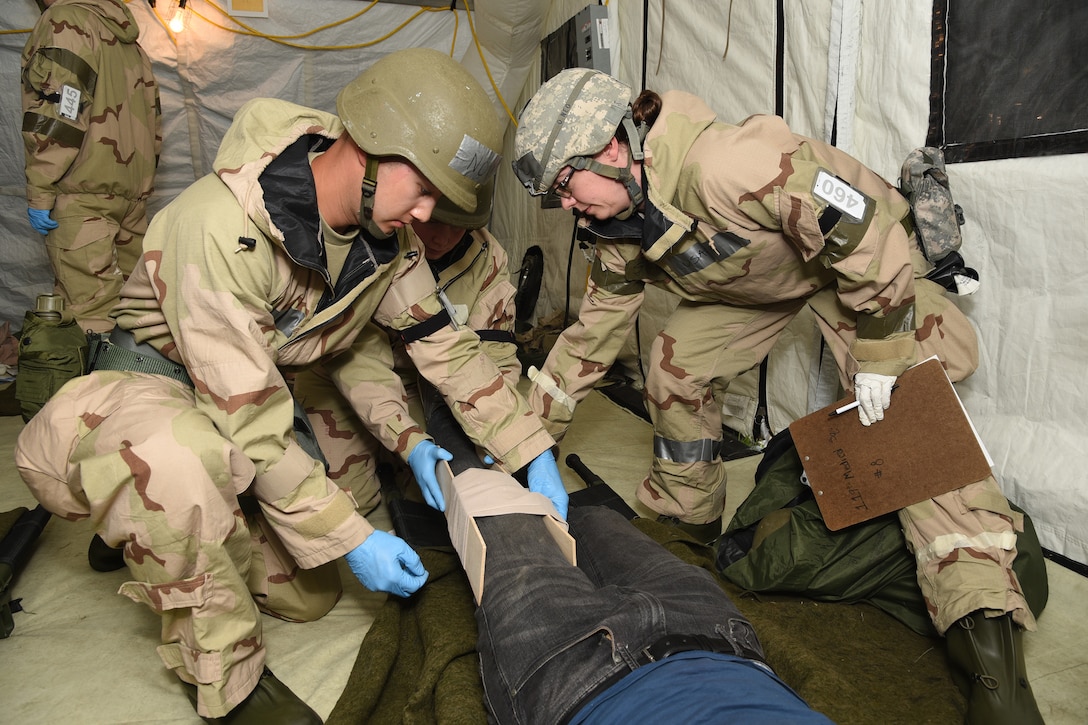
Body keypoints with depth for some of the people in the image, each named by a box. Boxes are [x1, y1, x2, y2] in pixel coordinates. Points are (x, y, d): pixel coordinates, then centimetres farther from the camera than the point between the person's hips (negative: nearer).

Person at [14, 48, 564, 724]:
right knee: (183, 457, -43)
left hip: (265, 387, 7)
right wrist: (354, 538, -28)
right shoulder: (220, 226, -34)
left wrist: (535, 454, -5)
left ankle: (154, 529, 31)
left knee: (309, 596, 8)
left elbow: (446, 343, -3)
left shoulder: (389, 236, -12)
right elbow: (249, 425, -33)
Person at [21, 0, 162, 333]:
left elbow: (56, 120, -14)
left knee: (87, 312, -9)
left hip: (83, 194, -9)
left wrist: (39, 192, -12)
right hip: (133, 193, 9)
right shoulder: (129, 42, 21)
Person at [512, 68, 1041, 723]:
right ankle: (686, 522, 14)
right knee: (676, 364, -5)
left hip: (862, 260, -7)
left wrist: (878, 353, -25)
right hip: (758, 278, 7)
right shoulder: (624, 231, -10)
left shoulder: (721, 165, -39)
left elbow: (860, 225, -33)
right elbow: (593, 332, 0)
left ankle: (988, 632, -19)